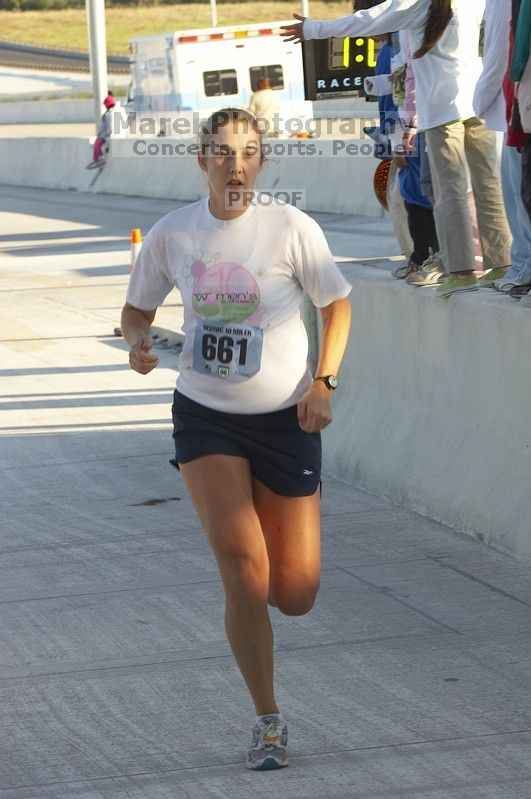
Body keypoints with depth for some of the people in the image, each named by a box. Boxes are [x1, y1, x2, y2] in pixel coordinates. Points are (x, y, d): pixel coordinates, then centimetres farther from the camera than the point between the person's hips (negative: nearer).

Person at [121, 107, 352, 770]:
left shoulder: (291, 228, -9)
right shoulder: (172, 234, -3)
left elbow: (336, 303, 3)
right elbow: (138, 307, 10)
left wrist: (323, 382, -9)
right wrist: (137, 341, -13)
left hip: (285, 419, 0)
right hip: (205, 417, 0)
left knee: (294, 596, 1)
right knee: (241, 567, -18)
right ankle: (268, 720, -2)